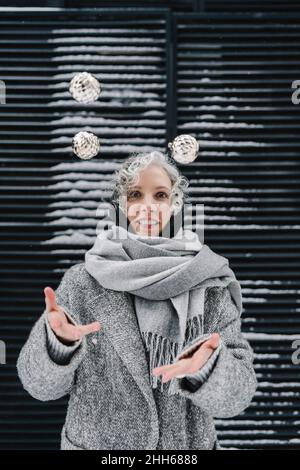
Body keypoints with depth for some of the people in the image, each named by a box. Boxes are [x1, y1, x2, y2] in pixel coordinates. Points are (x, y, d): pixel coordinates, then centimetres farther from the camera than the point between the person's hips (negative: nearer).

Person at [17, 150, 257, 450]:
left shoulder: (209, 286, -8)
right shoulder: (83, 281, -10)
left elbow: (238, 393, -10)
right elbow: (40, 384, -8)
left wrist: (206, 368, -30)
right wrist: (58, 340, -27)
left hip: (191, 445, 1)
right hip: (94, 443, 0)